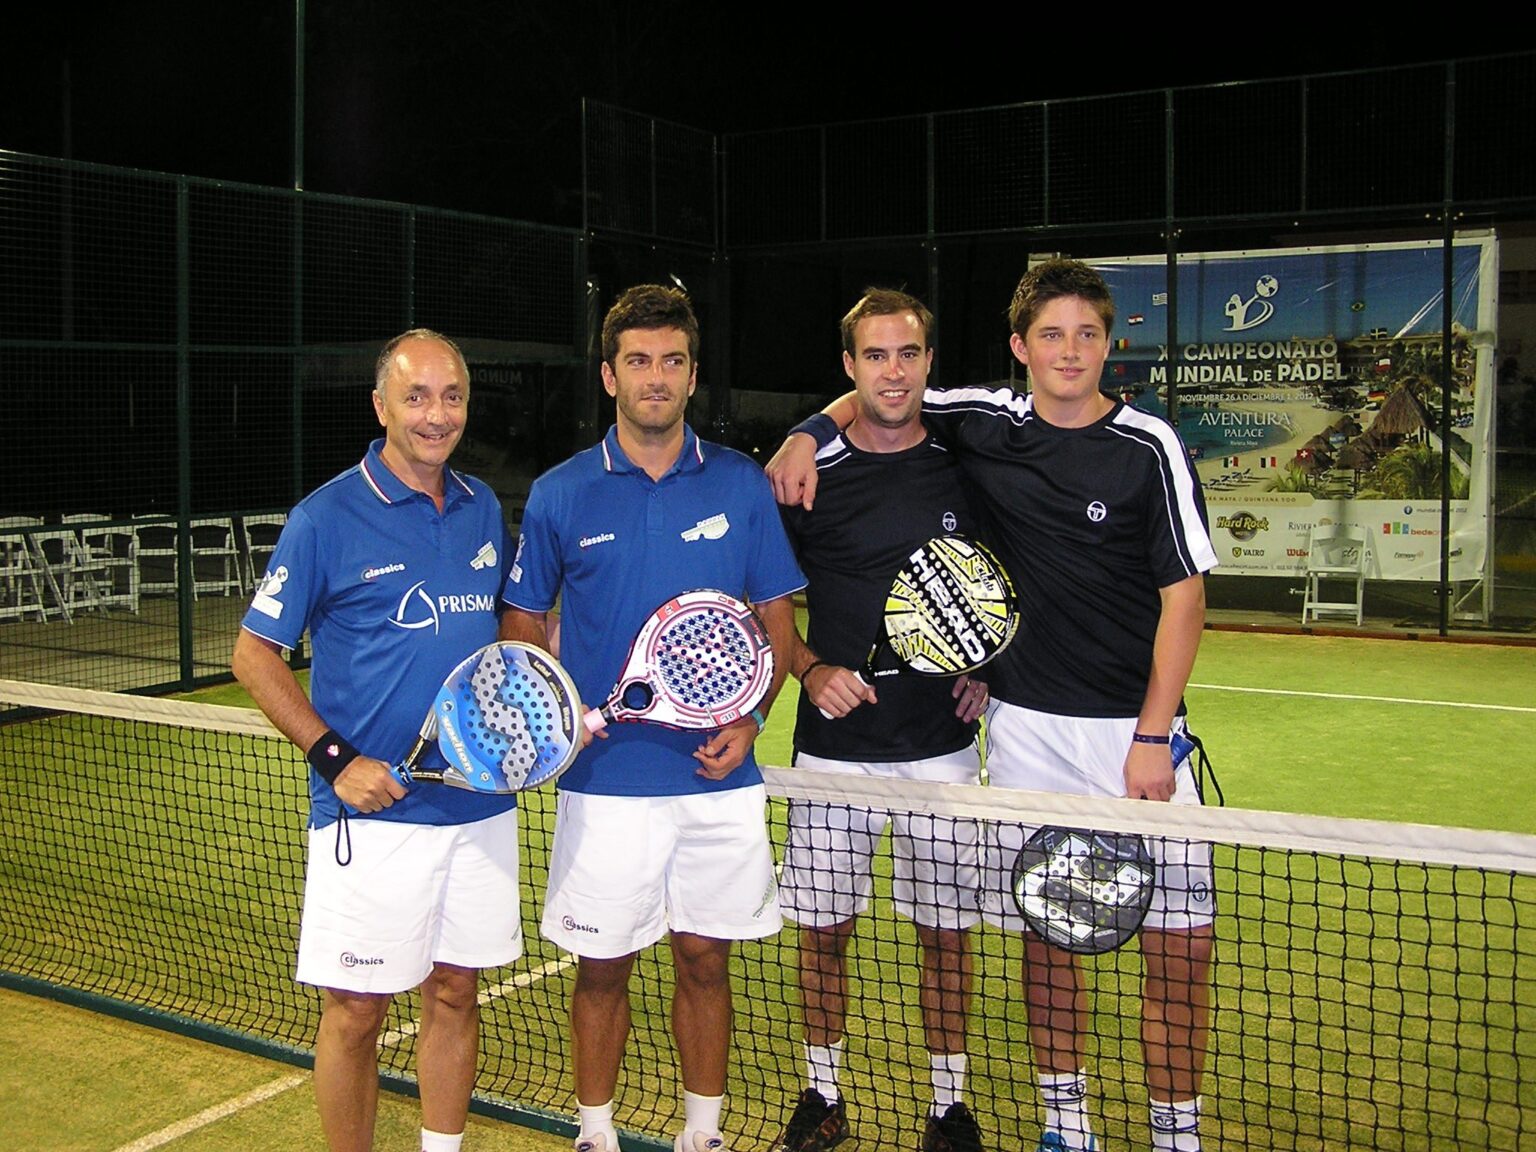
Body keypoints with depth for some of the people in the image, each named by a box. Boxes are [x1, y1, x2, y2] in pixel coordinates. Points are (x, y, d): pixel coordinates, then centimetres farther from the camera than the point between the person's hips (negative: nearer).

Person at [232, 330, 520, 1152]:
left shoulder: (483, 510, 8)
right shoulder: (326, 517, -8)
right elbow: (254, 655, -5)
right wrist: (335, 757, -13)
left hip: (482, 804, 5)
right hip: (373, 809, -5)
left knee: (455, 992, 14)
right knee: (356, 1009, 3)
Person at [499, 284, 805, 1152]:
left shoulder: (742, 485, 2)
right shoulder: (560, 495, 0)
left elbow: (778, 617, 7)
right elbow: (524, 625, 8)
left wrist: (750, 719, -7)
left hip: (719, 777, 1)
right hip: (606, 780, -1)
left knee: (706, 960, 12)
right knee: (603, 966, 9)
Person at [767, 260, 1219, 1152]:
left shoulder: (1149, 448, -6)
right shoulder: (985, 422, 2)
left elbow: (1185, 594, -6)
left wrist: (1151, 737, -11)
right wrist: (812, 431, 0)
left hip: (1136, 727, -2)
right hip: (1026, 727, 2)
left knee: (1182, 943, -2)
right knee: (1047, 936, 9)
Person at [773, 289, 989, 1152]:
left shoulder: (964, 470, 2)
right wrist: (811, 670, -11)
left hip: (943, 748, 1)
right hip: (835, 747, 0)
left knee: (947, 933, 8)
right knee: (823, 930, 8)